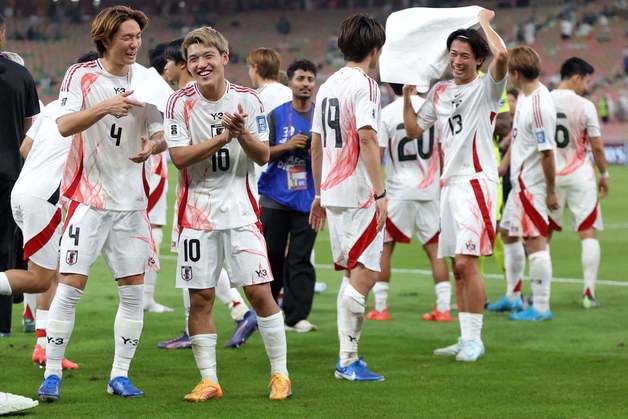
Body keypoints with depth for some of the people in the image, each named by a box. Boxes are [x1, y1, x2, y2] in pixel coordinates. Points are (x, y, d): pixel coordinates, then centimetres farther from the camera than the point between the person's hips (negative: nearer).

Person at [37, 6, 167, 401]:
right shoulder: (81, 75, -5)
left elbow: (161, 135, 9)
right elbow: (64, 125, -17)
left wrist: (153, 145, -14)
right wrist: (105, 107, -31)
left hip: (131, 201, 4)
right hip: (89, 198, -4)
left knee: (134, 291, 2)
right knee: (70, 285, -8)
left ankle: (120, 375, 12)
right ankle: (52, 373, 0)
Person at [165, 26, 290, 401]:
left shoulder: (247, 100, -1)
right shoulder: (181, 103, -4)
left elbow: (263, 156, -1)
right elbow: (179, 157, -12)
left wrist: (243, 134, -20)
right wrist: (223, 136, -20)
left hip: (240, 208, 0)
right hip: (197, 211, 0)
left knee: (260, 292, -4)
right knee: (200, 298, 0)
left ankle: (281, 373, 7)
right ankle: (209, 381, 10)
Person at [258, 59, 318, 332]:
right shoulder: (276, 115, 4)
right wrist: (288, 146, -13)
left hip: (308, 199, 0)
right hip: (275, 198, 0)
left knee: (300, 258, -3)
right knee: (272, 256, 4)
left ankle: (297, 316, -3)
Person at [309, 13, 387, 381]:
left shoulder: (329, 85, 14)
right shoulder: (364, 85, -11)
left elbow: (316, 143, 18)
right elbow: (367, 139, -19)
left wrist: (320, 194, 24)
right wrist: (380, 193, -19)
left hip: (333, 194, 9)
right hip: (360, 194, -9)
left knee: (354, 273, 15)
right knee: (364, 275, -6)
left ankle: (349, 358, 16)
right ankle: (349, 360, -8)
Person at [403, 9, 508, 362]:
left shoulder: (487, 88, -5)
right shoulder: (440, 91, 15)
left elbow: (502, 55, -26)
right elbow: (414, 129, 22)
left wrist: (485, 21, -11)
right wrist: (407, 96, 9)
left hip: (476, 181, -7)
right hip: (450, 183, 7)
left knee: (466, 262, -14)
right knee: (459, 267, 9)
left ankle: (474, 339, -7)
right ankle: (466, 339, 14)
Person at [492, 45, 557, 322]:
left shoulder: (539, 106, -24)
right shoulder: (523, 97, 7)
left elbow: (547, 151, -22)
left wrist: (551, 192, -20)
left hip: (532, 183, -11)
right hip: (519, 181, 11)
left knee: (535, 242, -6)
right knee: (507, 232, 22)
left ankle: (541, 307, -1)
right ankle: (513, 297, 34)